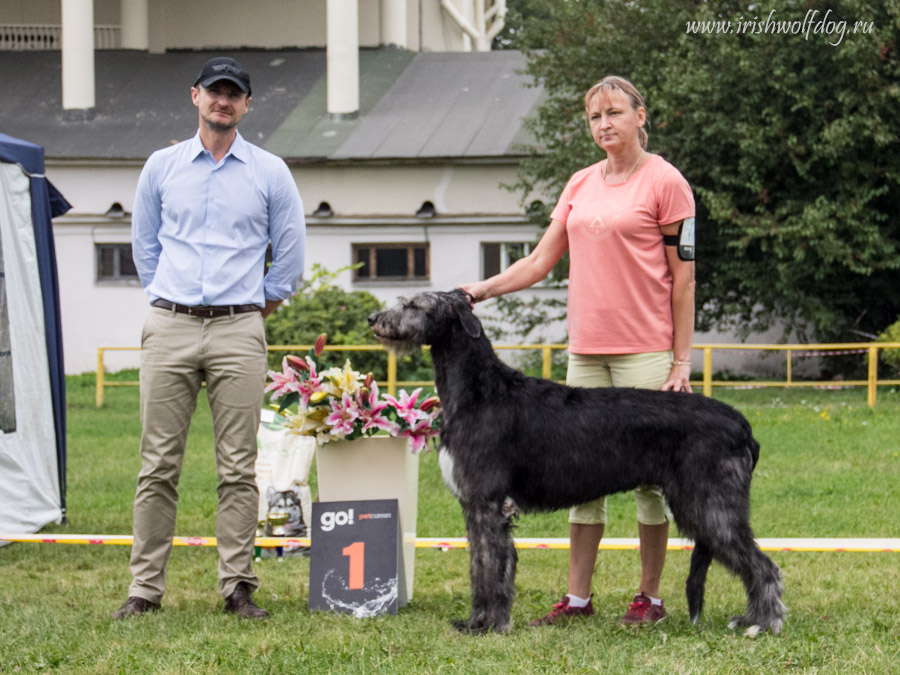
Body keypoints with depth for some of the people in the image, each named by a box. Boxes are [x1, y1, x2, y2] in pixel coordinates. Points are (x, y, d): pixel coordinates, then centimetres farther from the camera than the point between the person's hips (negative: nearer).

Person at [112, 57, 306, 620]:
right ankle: (145, 587, 3)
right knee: (159, 465, -1)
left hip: (238, 330, -1)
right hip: (170, 326, 1)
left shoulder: (270, 172, 7)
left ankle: (238, 586, 3)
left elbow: (290, 250, 14)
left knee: (239, 468, -2)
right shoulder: (161, 167, 10)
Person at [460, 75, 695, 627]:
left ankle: (650, 597, 7)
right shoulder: (581, 185, 14)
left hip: (645, 350, -6)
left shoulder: (665, 182, -4)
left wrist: (682, 360, -10)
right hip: (586, 348, 6)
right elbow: (541, 262, 17)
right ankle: (579, 596, 11)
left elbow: (683, 276, -5)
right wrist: (482, 290, 3)